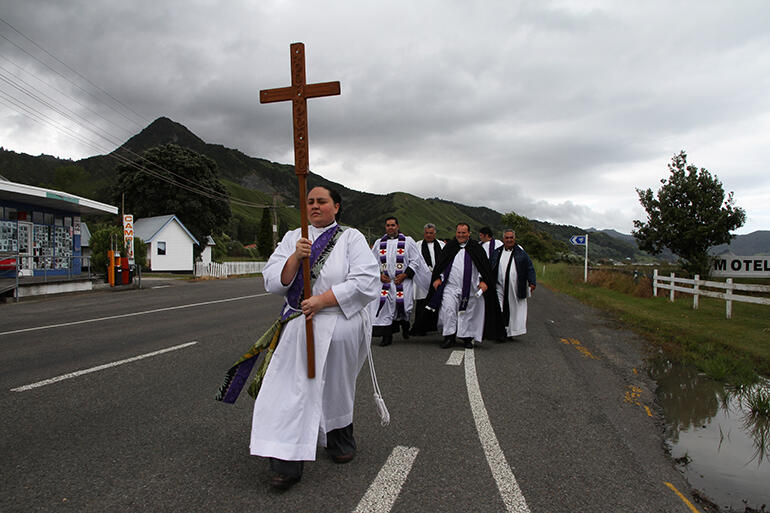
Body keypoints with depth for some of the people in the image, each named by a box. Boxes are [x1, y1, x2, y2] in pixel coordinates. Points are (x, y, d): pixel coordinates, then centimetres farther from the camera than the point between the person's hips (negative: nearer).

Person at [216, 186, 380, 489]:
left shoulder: (350, 238, -1)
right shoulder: (292, 239, 9)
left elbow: (367, 281, -14)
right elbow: (273, 282, -1)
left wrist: (322, 300, -19)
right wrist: (296, 257, -18)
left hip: (339, 325, -2)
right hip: (298, 325, 2)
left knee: (335, 388, 12)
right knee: (291, 388, -7)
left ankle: (340, 442, 39)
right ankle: (287, 463, 0)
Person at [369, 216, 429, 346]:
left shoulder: (408, 241, 3)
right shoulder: (379, 243, 11)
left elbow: (415, 260, 0)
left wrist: (405, 275, -10)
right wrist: (379, 274, -2)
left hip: (403, 282, -2)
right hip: (384, 281, 2)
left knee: (402, 305, -4)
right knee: (384, 305, -6)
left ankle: (405, 325, 28)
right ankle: (387, 336, 3)